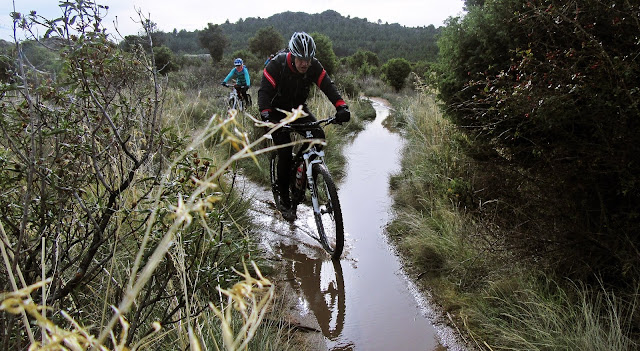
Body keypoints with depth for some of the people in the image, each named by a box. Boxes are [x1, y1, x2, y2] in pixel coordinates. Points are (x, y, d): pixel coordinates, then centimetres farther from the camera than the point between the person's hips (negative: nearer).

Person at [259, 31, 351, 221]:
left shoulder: (313, 66, -16)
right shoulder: (277, 64, -26)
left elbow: (328, 86, -22)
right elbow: (265, 91, -32)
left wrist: (342, 107, -39)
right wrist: (266, 116, -50)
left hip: (299, 108, 4)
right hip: (278, 111, -3)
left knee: (318, 137, -23)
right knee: (285, 154, -13)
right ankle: (285, 202, 1)